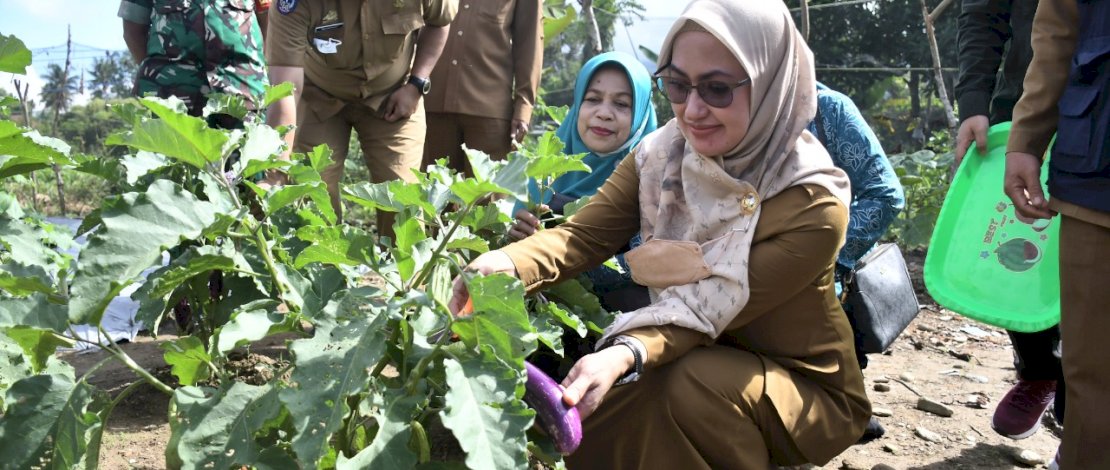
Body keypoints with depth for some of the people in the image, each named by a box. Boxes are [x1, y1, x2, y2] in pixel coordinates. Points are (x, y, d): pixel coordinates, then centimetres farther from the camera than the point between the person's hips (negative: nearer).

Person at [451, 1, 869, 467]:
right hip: (709, 359, 4)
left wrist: (625, 355, -47)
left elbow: (707, 311, -28)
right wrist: (506, 264, -38)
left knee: (690, 383, -31)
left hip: (805, 388, -4)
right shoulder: (662, 153, -10)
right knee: (586, 415, -16)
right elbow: (583, 235, -17)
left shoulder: (812, 204, -26)